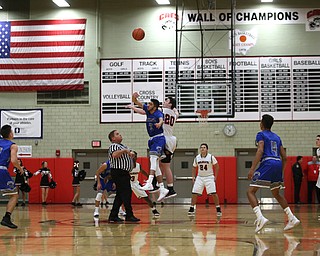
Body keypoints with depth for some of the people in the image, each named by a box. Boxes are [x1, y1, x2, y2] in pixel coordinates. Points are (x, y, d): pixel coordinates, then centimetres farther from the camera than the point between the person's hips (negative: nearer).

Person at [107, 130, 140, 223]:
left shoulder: (123, 146, 21)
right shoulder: (113, 146, -9)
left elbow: (131, 154, 25)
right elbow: (114, 155, -30)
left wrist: (131, 153, 4)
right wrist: (124, 151, -24)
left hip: (124, 173, 10)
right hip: (118, 172, -10)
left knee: (120, 195, 10)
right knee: (126, 193, -11)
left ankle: (113, 216, 13)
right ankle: (129, 215, -9)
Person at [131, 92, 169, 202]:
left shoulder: (158, 113, -13)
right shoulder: (147, 110, 8)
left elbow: (161, 119, -36)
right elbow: (136, 102, 8)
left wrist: (159, 123, -60)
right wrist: (134, 97, -15)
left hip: (159, 138, -9)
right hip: (152, 139, 9)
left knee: (153, 157, -28)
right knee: (155, 164, 8)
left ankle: (149, 183, -41)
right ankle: (162, 189, 11)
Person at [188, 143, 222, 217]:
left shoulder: (211, 157, -9)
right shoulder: (197, 158, 1)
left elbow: (217, 166, -1)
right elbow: (194, 167, 14)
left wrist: (215, 176, -7)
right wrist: (193, 176, 5)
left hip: (209, 177, -3)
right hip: (200, 177, 3)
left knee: (213, 193, -11)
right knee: (194, 193, -5)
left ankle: (218, 209, -1)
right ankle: (192, 209, 6)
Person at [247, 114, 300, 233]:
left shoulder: (261, 134, 5)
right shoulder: (277, 137, 24)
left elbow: (260, 150, -12)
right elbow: (284, 157, 21)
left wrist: (252, 169, -18)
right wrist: (281, 173, 31)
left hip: (267, 163, -7)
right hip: (278, 164, 7)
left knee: (250, 191, -5)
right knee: (276, 194, 24)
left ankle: (260, 218, -25)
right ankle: (292, 218, 16)